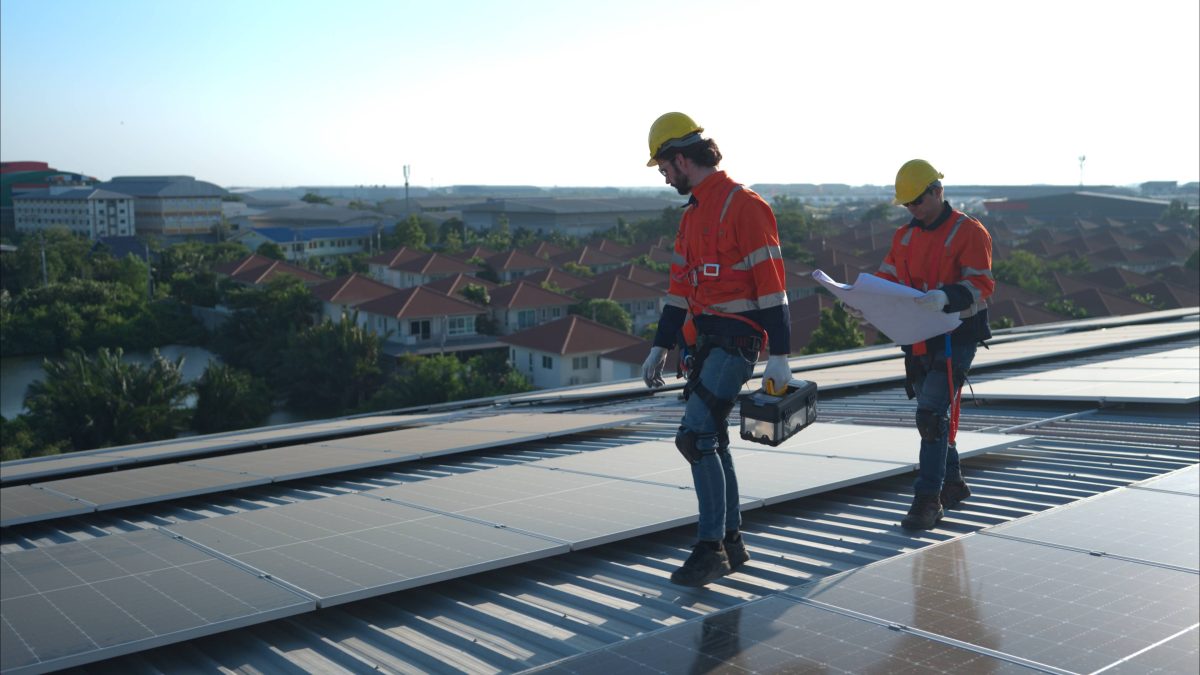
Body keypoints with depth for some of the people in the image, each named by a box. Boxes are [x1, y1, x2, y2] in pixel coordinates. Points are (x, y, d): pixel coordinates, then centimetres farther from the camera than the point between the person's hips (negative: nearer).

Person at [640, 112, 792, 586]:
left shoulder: (743, 205, -13)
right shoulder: (693, 213, 16)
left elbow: (771, 282, -16)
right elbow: (680, 285, 19)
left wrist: (778, 356, -19)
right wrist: (660, 348, 17)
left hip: (736, 338, -9)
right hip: (706, 338, 9)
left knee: (695, 436, -15)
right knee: (712, 441, 12)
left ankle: (710, 547, -7)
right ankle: (730, 543, 23)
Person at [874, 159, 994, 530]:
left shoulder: (969, 232, -9)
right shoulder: (905, 236, 13)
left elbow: (981, 284, -17)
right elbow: (887, 277, 14)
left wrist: (945, 297, -35)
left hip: (955, 338, -7)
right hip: (918, 339, 7)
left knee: (932, 414, -13)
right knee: (932, 413, 16)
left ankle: (928, 499, -8)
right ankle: (952, 483, 33)